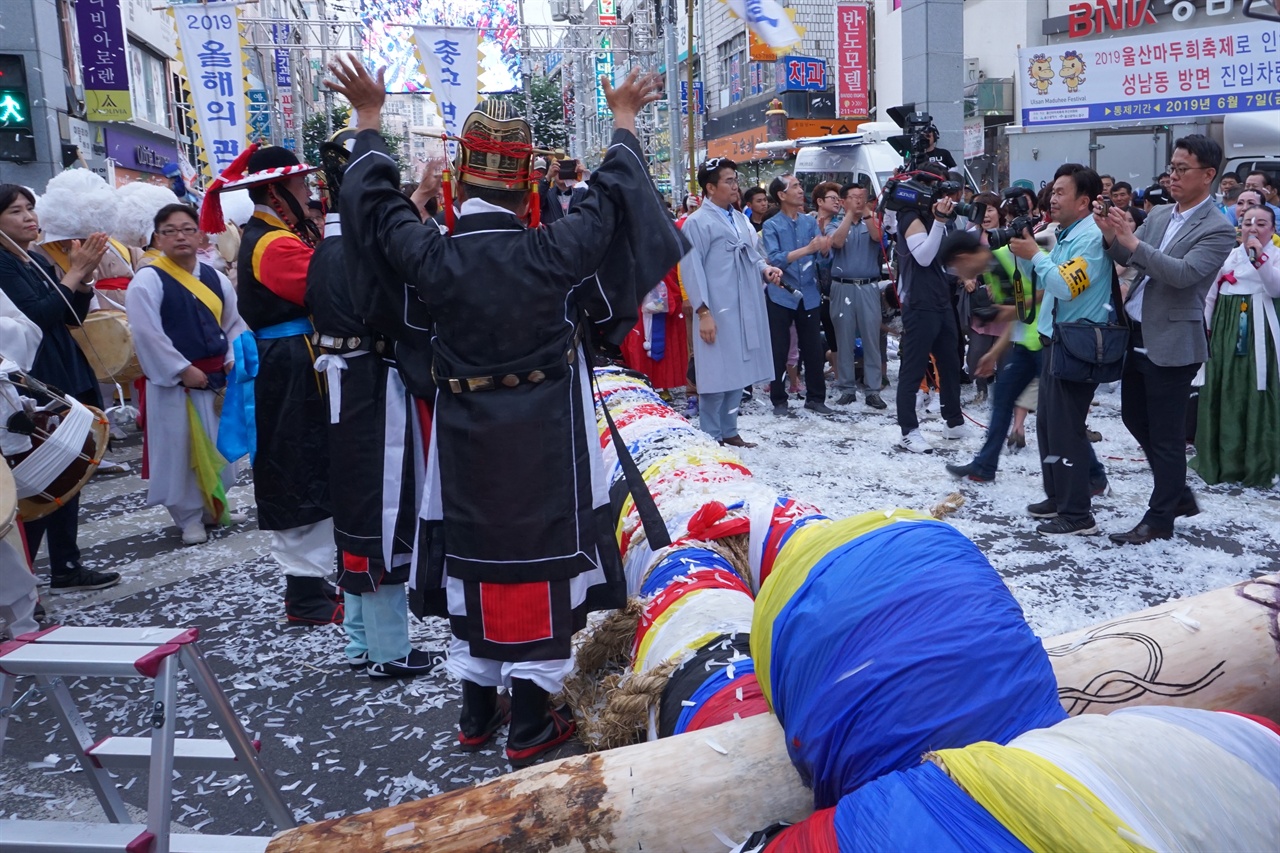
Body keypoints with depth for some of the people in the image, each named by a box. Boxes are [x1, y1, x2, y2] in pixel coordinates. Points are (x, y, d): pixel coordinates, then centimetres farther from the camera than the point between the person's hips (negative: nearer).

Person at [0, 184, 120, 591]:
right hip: (35, 385, -8)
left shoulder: (40, 263, 15)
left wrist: (84, 275, -2)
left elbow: (73, 316, 12)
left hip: (66, 379, 9)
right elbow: (37, 315, -20)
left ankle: (66, 567, 18)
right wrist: (74, 272, -15)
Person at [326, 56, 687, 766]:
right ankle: (530, 725, 17)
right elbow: (611, 197, 0)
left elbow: (375, 202, 7)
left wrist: (368, 119, 22)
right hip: (544, 441, -2)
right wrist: (624, 122, 17)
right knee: (537, 559, 7)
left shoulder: (433, 258, -10)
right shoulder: (553, 252, -16)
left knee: (473, 555, 15)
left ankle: (476, 710, 29)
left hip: (466, 440, 3)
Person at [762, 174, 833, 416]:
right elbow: (774, 259, -18)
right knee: (779, 351, 3)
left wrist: (824, 249, -24)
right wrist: (808, 249, -25)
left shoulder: (810, 221, 6)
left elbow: (824, 258, -1)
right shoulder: (771, 226, -4)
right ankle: (779, 401, 15)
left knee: (814, 350, 8)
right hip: (781, 296, -3)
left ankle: (815, 397, 21)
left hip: (809, 295, 3)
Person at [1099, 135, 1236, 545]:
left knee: (1165, 434, 0)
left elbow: (1184, 273, -24)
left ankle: (1159, 519, 13)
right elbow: (1128, 258, 6)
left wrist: (1133, 242, -30)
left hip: (1171, 342, -8)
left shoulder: (1218, 229, -11)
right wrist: (1111, 236, -15)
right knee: (1134, 417, 17)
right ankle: (1178, 494, 34)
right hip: (1138, 334, 8)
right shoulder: (1158, 214, 11)